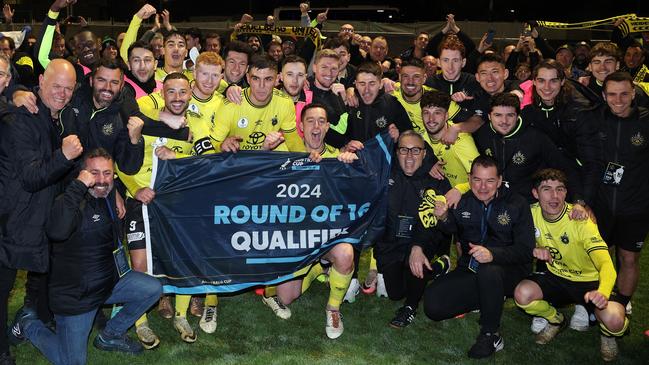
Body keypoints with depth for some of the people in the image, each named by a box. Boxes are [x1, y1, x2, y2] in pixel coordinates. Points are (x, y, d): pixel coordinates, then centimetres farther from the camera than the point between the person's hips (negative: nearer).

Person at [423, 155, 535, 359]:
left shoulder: (517, 204, -6)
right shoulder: (463, 202, 7)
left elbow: (525, 250, -14)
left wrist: (493, 254, -34)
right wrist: (443, 218, -16)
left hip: (508, 272, -4)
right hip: (470, 271, 4)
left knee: (488, 271, -40)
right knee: (432, 304, -16)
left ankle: (491, 335, -20)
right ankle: (487, 301, 7)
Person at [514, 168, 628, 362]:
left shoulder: (580, 219, -23)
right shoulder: (532, 213, -12)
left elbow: (606, 263, -33)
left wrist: (602, 292, -55)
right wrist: (533, 250, -19)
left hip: (590, 282, -3)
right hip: (556, 277, 4)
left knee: (613, 320, -32)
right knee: (522, 294, -27)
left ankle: (607, 333, 9)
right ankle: (555, 320, 8)